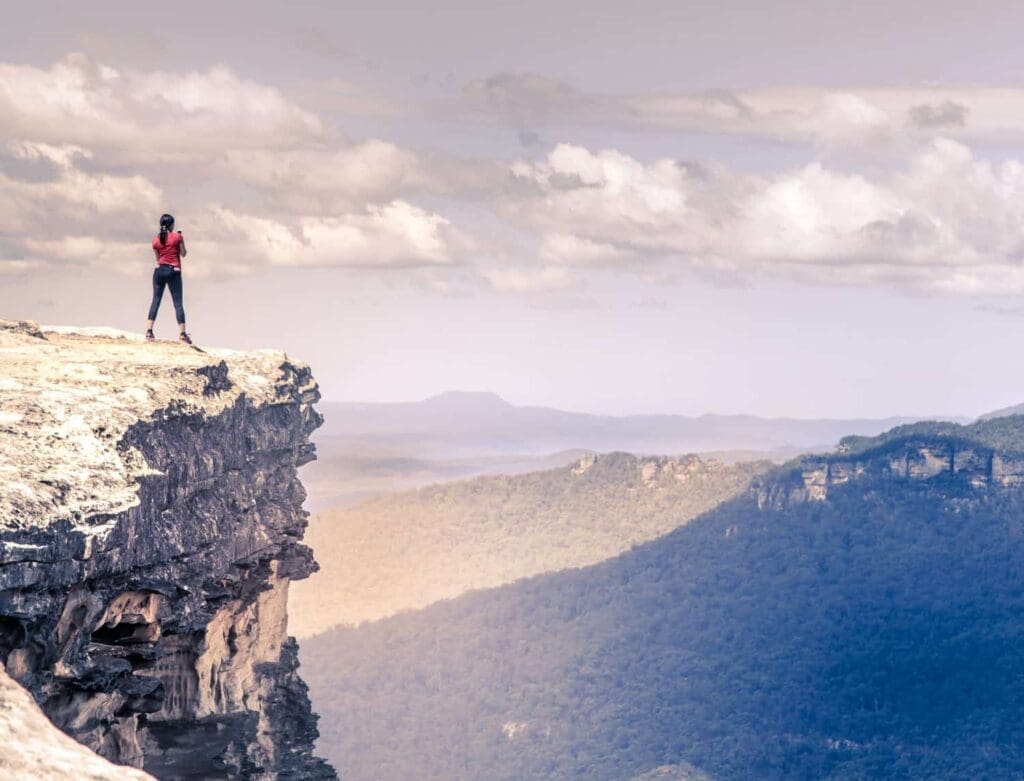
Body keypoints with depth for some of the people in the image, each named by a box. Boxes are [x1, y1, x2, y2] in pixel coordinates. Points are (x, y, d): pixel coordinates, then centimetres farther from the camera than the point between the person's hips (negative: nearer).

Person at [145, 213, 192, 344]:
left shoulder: (156, 239, 6)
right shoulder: (177, 236, -3)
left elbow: (157, 257, 13)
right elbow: (183, 254, 5)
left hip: (159, 270, 3)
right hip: (174, 271, -3)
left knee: (156, 300, 7)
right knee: (178, 303, -1)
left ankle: (149, 330, -2)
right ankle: (182, 333, -6)